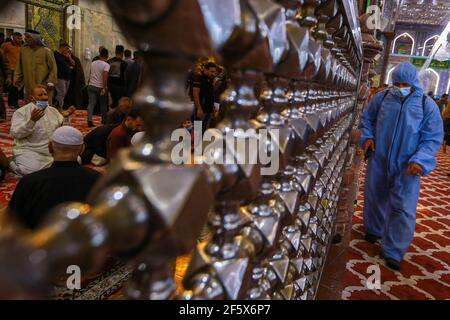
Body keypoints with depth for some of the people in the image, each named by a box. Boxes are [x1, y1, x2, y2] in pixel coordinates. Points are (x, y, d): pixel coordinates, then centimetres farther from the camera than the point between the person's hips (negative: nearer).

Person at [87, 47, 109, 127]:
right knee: (103, 105, 11)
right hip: (100, 87, -4)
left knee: (91, 104, 0)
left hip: (91, 86, 5)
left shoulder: (93, 63, 9)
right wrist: (104, 88, -23)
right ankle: (104, 120, 23)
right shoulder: (106, 65, -10)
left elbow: (90, 75, 19)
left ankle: (89, 120, -12)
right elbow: (105, 76, -22)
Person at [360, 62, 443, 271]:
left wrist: (419, 160, -22)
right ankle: (373, 230, 43)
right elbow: (367, 118, 15)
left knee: (403, 209, -3)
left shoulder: (427, 105, -8)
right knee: (374, 197, 17)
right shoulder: (382, 98, -1)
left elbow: (433, 138, -7)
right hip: (378, 161, 3)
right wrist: (368, 137, -3)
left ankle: (393, 252, 10)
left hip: (407, 167, -2)